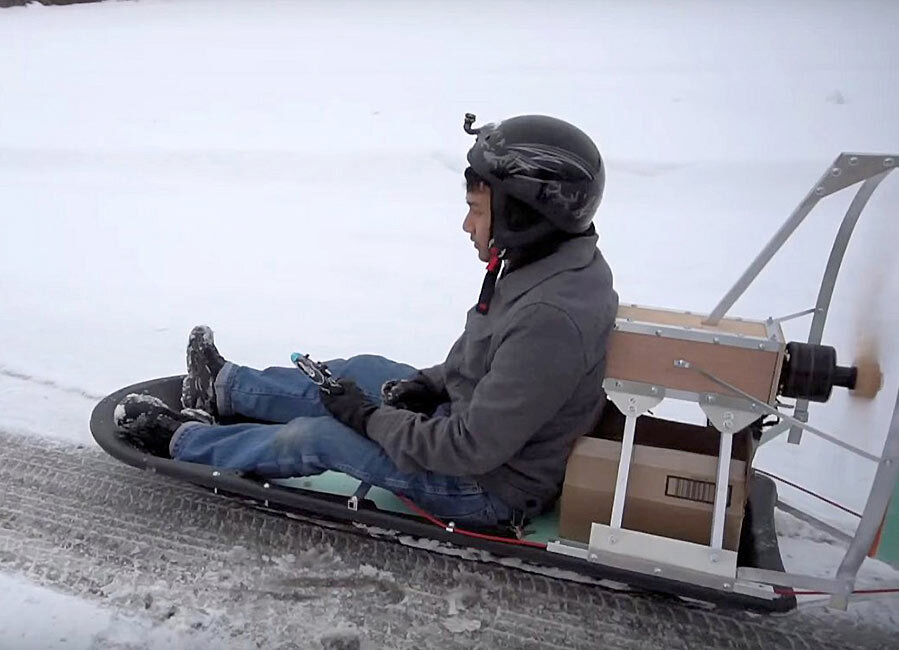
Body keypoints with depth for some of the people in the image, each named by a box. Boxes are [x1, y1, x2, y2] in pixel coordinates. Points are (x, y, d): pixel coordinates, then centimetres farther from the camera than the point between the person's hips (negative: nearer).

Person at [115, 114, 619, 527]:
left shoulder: (549, 317, -35)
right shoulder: (560, 261, -3)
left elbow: (473, 450, -31)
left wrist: (370, 418, -19)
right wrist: (428, 384, 0)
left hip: (491, 487, -8)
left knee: (315, 437, -2)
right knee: (362, 371, 15)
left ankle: (184, 442, 23)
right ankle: (226, 388, 36)